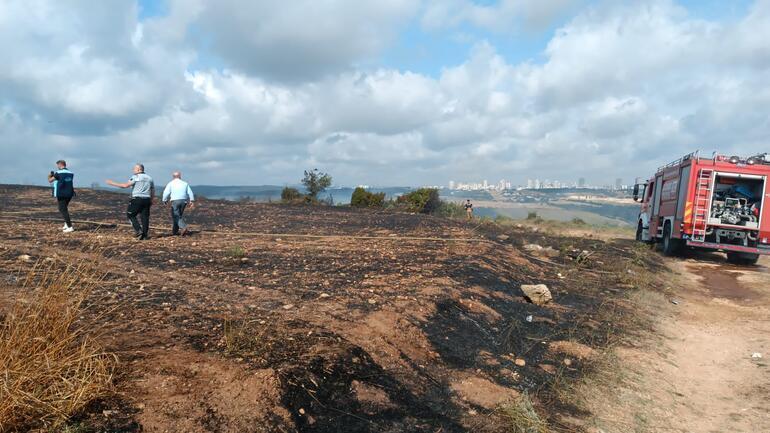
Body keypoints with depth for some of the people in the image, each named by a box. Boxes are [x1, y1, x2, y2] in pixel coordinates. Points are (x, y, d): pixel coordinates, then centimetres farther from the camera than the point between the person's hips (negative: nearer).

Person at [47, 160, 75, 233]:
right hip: (69, 194, 6)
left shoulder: (58, 173, -10)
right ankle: (66, 225, 22)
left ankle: (70, 227, -9)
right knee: (64, 208, 22)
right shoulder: (71, 173, 7)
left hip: (61, 194, -6)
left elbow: (50, 181, -2)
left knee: (63, 210, -3)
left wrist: (49, 176, 20)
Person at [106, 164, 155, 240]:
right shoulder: (149, 178, 15)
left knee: (131, 215, 7)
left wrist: (112, 183, -6)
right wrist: (151, 201, 22)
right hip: (146, 200, 5)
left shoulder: (136, 177, -4)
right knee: (145, 217, 5)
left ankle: (138, 230, -7)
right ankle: (145, 235, 3)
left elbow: (126, 185, -13)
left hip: (137, 199, -5)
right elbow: (153, 191, 16)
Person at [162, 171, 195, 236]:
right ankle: (175, 231, 20)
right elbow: (190, 192, 5)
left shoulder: (171, 183, 6)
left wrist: (164, 201, 9)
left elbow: (166, 193, -2)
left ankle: (183, 227, -25)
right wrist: (192, 201, 1)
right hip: (183, 201, 4)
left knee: (176, 216, -3)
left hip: (175, 201, -4)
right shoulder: (185, 183, 15)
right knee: (179, 215, 14)